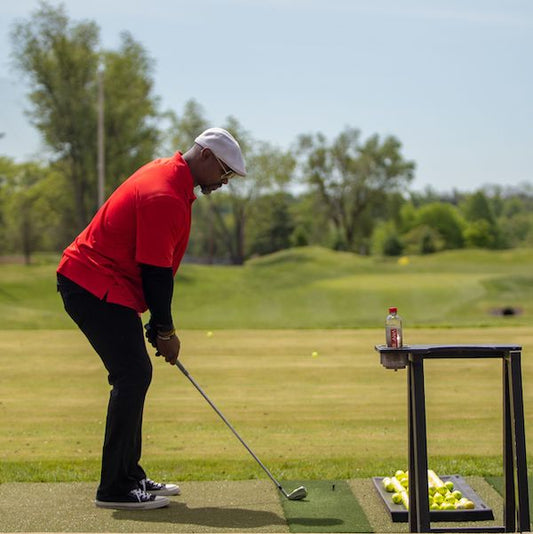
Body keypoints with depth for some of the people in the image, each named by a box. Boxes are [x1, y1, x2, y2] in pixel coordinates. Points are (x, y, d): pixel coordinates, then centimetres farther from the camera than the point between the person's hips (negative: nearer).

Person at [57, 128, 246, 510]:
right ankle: (115, 488, -8)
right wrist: (166, 330, -10)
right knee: (133, 375, -12)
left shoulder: (167, 174, 13)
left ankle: (129, 476, 19)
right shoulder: (165, 196, -21)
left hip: (100, 286, 11)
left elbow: (157, 266, 18)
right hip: (95, 288, -11)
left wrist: (160, 323, 16)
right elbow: (156, 271, -20)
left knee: (135, 376, 12)